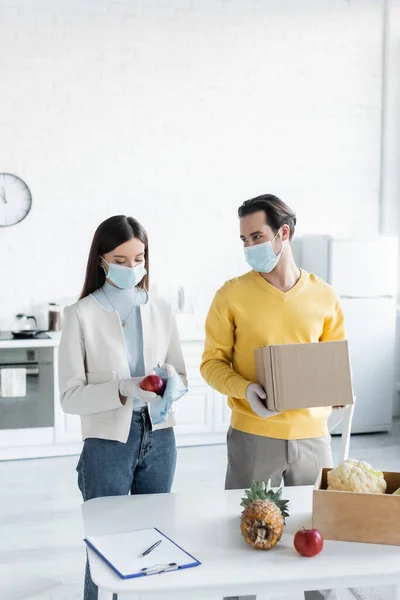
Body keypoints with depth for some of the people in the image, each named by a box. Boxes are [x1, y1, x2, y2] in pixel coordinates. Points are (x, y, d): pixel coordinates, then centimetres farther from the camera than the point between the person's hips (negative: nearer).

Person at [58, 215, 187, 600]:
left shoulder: (161, 311, 4)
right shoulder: (82, 315, -9)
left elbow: (181, 376, 10)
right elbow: (71, 396, -12)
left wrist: (172, 381, -13)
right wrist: (123, 389, -26)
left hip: (158, 439, 4)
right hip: (108, 443, -4)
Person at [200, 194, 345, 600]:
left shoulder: (323, 297, 3)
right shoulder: (232, 295, -4)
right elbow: (212, 362, -2)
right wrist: (245, 389, -20)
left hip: (311, 434, 2)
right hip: (253, 435, -2)